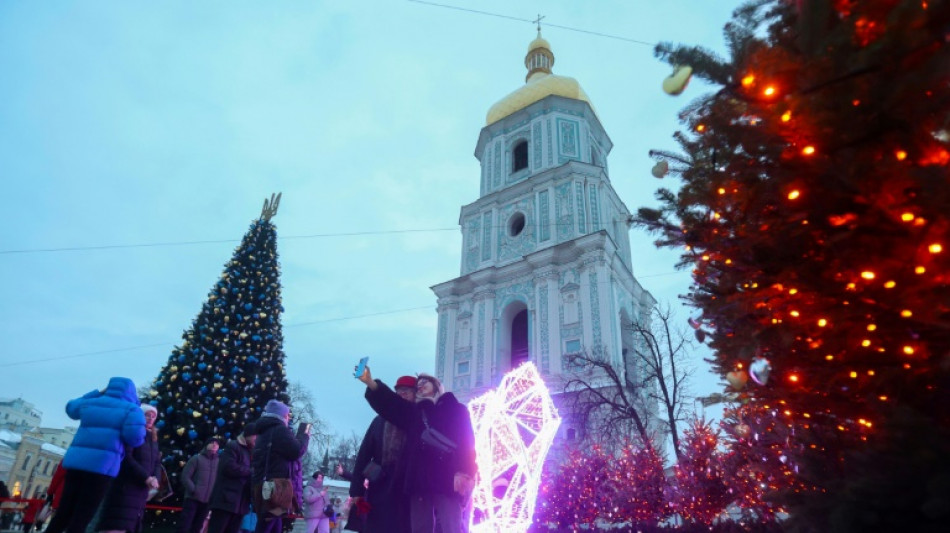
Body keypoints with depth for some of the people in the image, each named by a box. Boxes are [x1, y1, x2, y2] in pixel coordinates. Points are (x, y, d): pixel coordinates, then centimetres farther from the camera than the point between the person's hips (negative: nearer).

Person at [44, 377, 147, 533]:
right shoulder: (132, 410, 1)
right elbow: (135, 437, -14)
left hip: (75, 462, 5)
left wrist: (98, 393, 42)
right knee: (80, 520, -5)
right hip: (102, 465, -5)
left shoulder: (90, 404, 17)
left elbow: (71, 407, 40)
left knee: (62, 515, 11)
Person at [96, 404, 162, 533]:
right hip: (124, 486, -7)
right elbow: (126, 458, -16)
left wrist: (155, 478, -6)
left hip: (141, 490, 7)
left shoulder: (153, 439, 17)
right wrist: (146, 477, -19)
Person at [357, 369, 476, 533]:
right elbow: (390, 403, 10)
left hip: (447, 480, -4)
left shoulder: (455, 409, 14)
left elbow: (466, 441, 1)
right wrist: (370, 382, -6)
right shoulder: (414, 412, 25)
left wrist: (463, 472, -15)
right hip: (419, 480, 4)